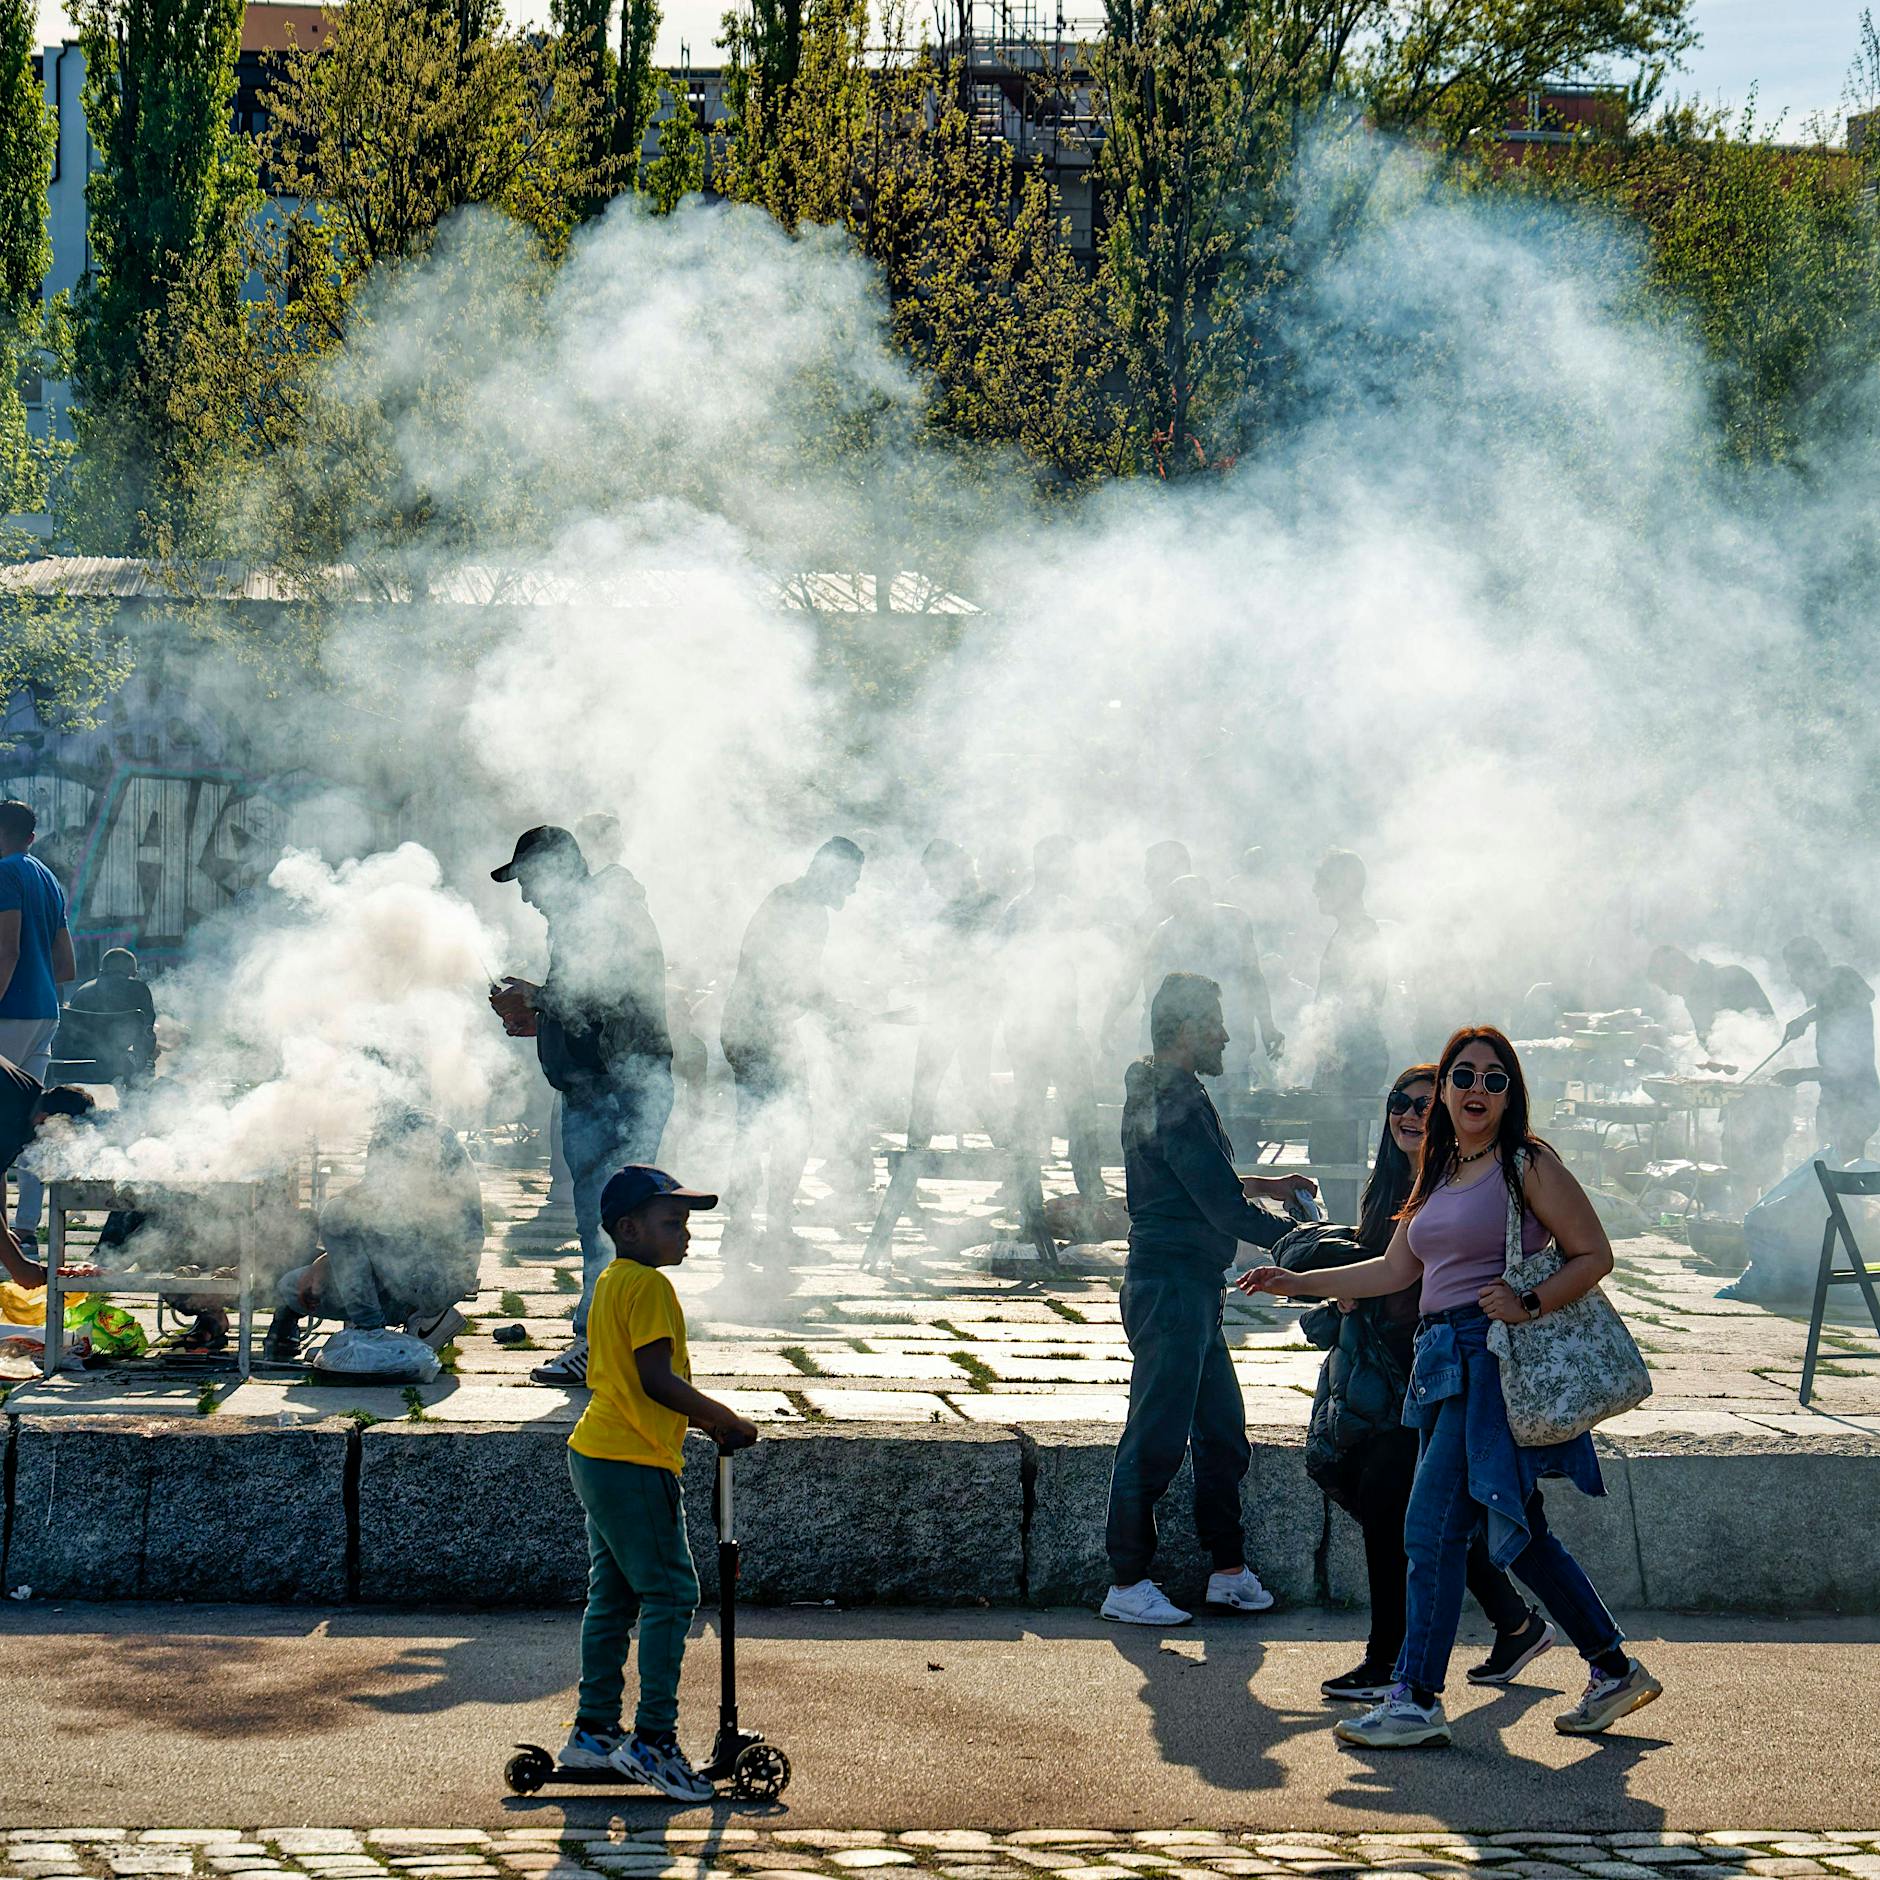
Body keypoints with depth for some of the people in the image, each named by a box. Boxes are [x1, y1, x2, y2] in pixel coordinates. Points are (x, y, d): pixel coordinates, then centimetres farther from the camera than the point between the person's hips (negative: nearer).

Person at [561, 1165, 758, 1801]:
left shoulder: (611, 1283, 16)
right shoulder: (648, 1285, -15)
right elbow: (657, 1380, -20)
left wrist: (704, 1420, 16)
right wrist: (726, 1420, -11)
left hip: (597, 1457, 10)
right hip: (635, 1463, -10)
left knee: (612, 1597, 14)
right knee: (669, 1595, -6)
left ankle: (594, 1731, 19)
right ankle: (652, 1740, -7)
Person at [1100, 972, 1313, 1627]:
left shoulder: (1161, 1094, 15)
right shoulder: (1175, 1104, -18)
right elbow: (1226, 1211, -20)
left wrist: (1263, 1185, 25)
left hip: (1190, 1290, 11)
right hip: (1172, 1286, -11)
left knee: (1222, 1432, 14)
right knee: (1156, 1438, -6)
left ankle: (1229, 1570, 20)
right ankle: (1127, 1583, -1)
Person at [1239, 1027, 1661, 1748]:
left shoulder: (1527, 1165, -5)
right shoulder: (1439, 1173, 18)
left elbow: (1594, 1255, -7)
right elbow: (1394, 1270, 21)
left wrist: (1529, 1304, -20)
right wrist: (1299, 1283, 20)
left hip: (1493, 1360, -8)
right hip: (1445, 1364, 8)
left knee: (1432, 1525, -11)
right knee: (1520, 1536, 11)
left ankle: (1417, 1701, -8)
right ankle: (1614, 1670, 21)